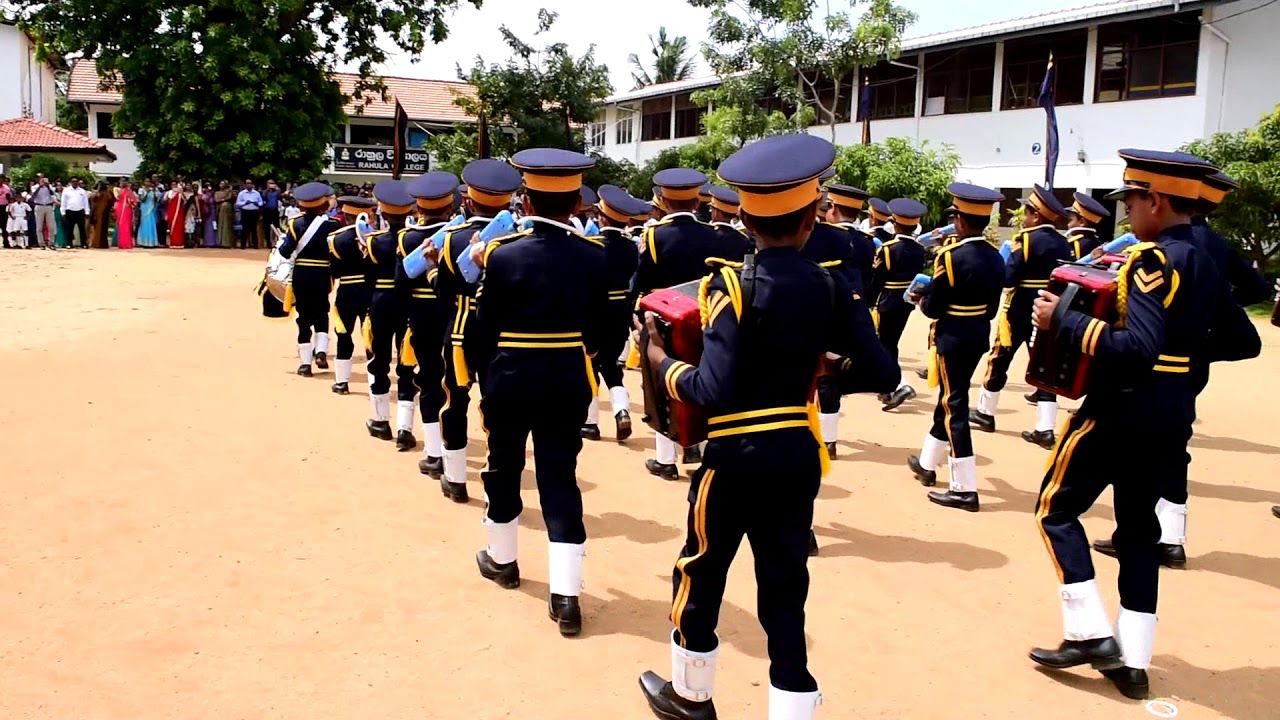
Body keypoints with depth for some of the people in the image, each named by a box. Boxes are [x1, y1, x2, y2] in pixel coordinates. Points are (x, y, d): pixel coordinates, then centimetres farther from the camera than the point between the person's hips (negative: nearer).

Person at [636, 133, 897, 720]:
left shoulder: (732, 285, -17)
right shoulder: (831, 287, -2)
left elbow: (713, 392, -23)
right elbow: (882, 373, -3)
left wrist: (662, 361, -7)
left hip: (735, 454, -4)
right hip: (799, 453, 4)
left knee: (701, 573, 17)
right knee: (785, 586, 13)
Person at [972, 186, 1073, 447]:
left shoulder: (1026, 239, -14)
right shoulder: (1063, 243, 5)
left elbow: (1008, 278, -19)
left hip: (1020, 311, -5)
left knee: (999, 360, 11)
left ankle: (985, 412, 22)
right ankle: (1045, 429, -2)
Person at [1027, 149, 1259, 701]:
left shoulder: (1152, 260, -18)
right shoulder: (1205, 264, 9)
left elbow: (1137, 348, -30)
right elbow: (1244, 342, 16)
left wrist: (1063, 321, -24)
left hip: (1122, 411, -8)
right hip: (1172, 417, 9)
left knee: (1057, 509, 5)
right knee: (1138, 528, 15)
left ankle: (1090, 633, 0)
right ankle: (1131, 660, 16)